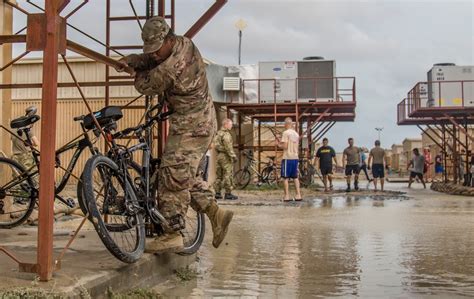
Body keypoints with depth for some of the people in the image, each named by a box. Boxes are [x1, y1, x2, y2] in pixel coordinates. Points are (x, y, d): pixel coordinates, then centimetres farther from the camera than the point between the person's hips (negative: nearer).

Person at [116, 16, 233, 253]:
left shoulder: (171, 67, -25)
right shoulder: (184, 44, 5)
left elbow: (145, 86, -11)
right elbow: (148, 60, 16)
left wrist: (138, 74, 11)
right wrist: (130, 60, -1)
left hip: (191, 127, -10)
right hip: (201, 122, 10)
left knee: (173, 176, -6)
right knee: (185, 175, 15)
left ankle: (172, 235, 0)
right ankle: (216, 213, 14)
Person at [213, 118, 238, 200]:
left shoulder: (218, 134, 17)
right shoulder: (226, 134, -12)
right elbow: (228, 147, -21)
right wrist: (233, 156, -21)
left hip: (219, 156, 10)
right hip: (226, 156, -10)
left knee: (219, 175, 10)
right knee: (228, 175, -7)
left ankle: (217, 193, 12)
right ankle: (228, 193, -7)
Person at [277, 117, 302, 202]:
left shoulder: (286, 133, -9)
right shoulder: (296, 134, 13)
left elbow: (285, 146, -16)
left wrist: (279, 144, 4)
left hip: (287, 158, -6)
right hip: (295, 157, 7)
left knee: (285, 177, 0)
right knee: (295, 177, 12)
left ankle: (287, 196, -2)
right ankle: (298, 195, 9)